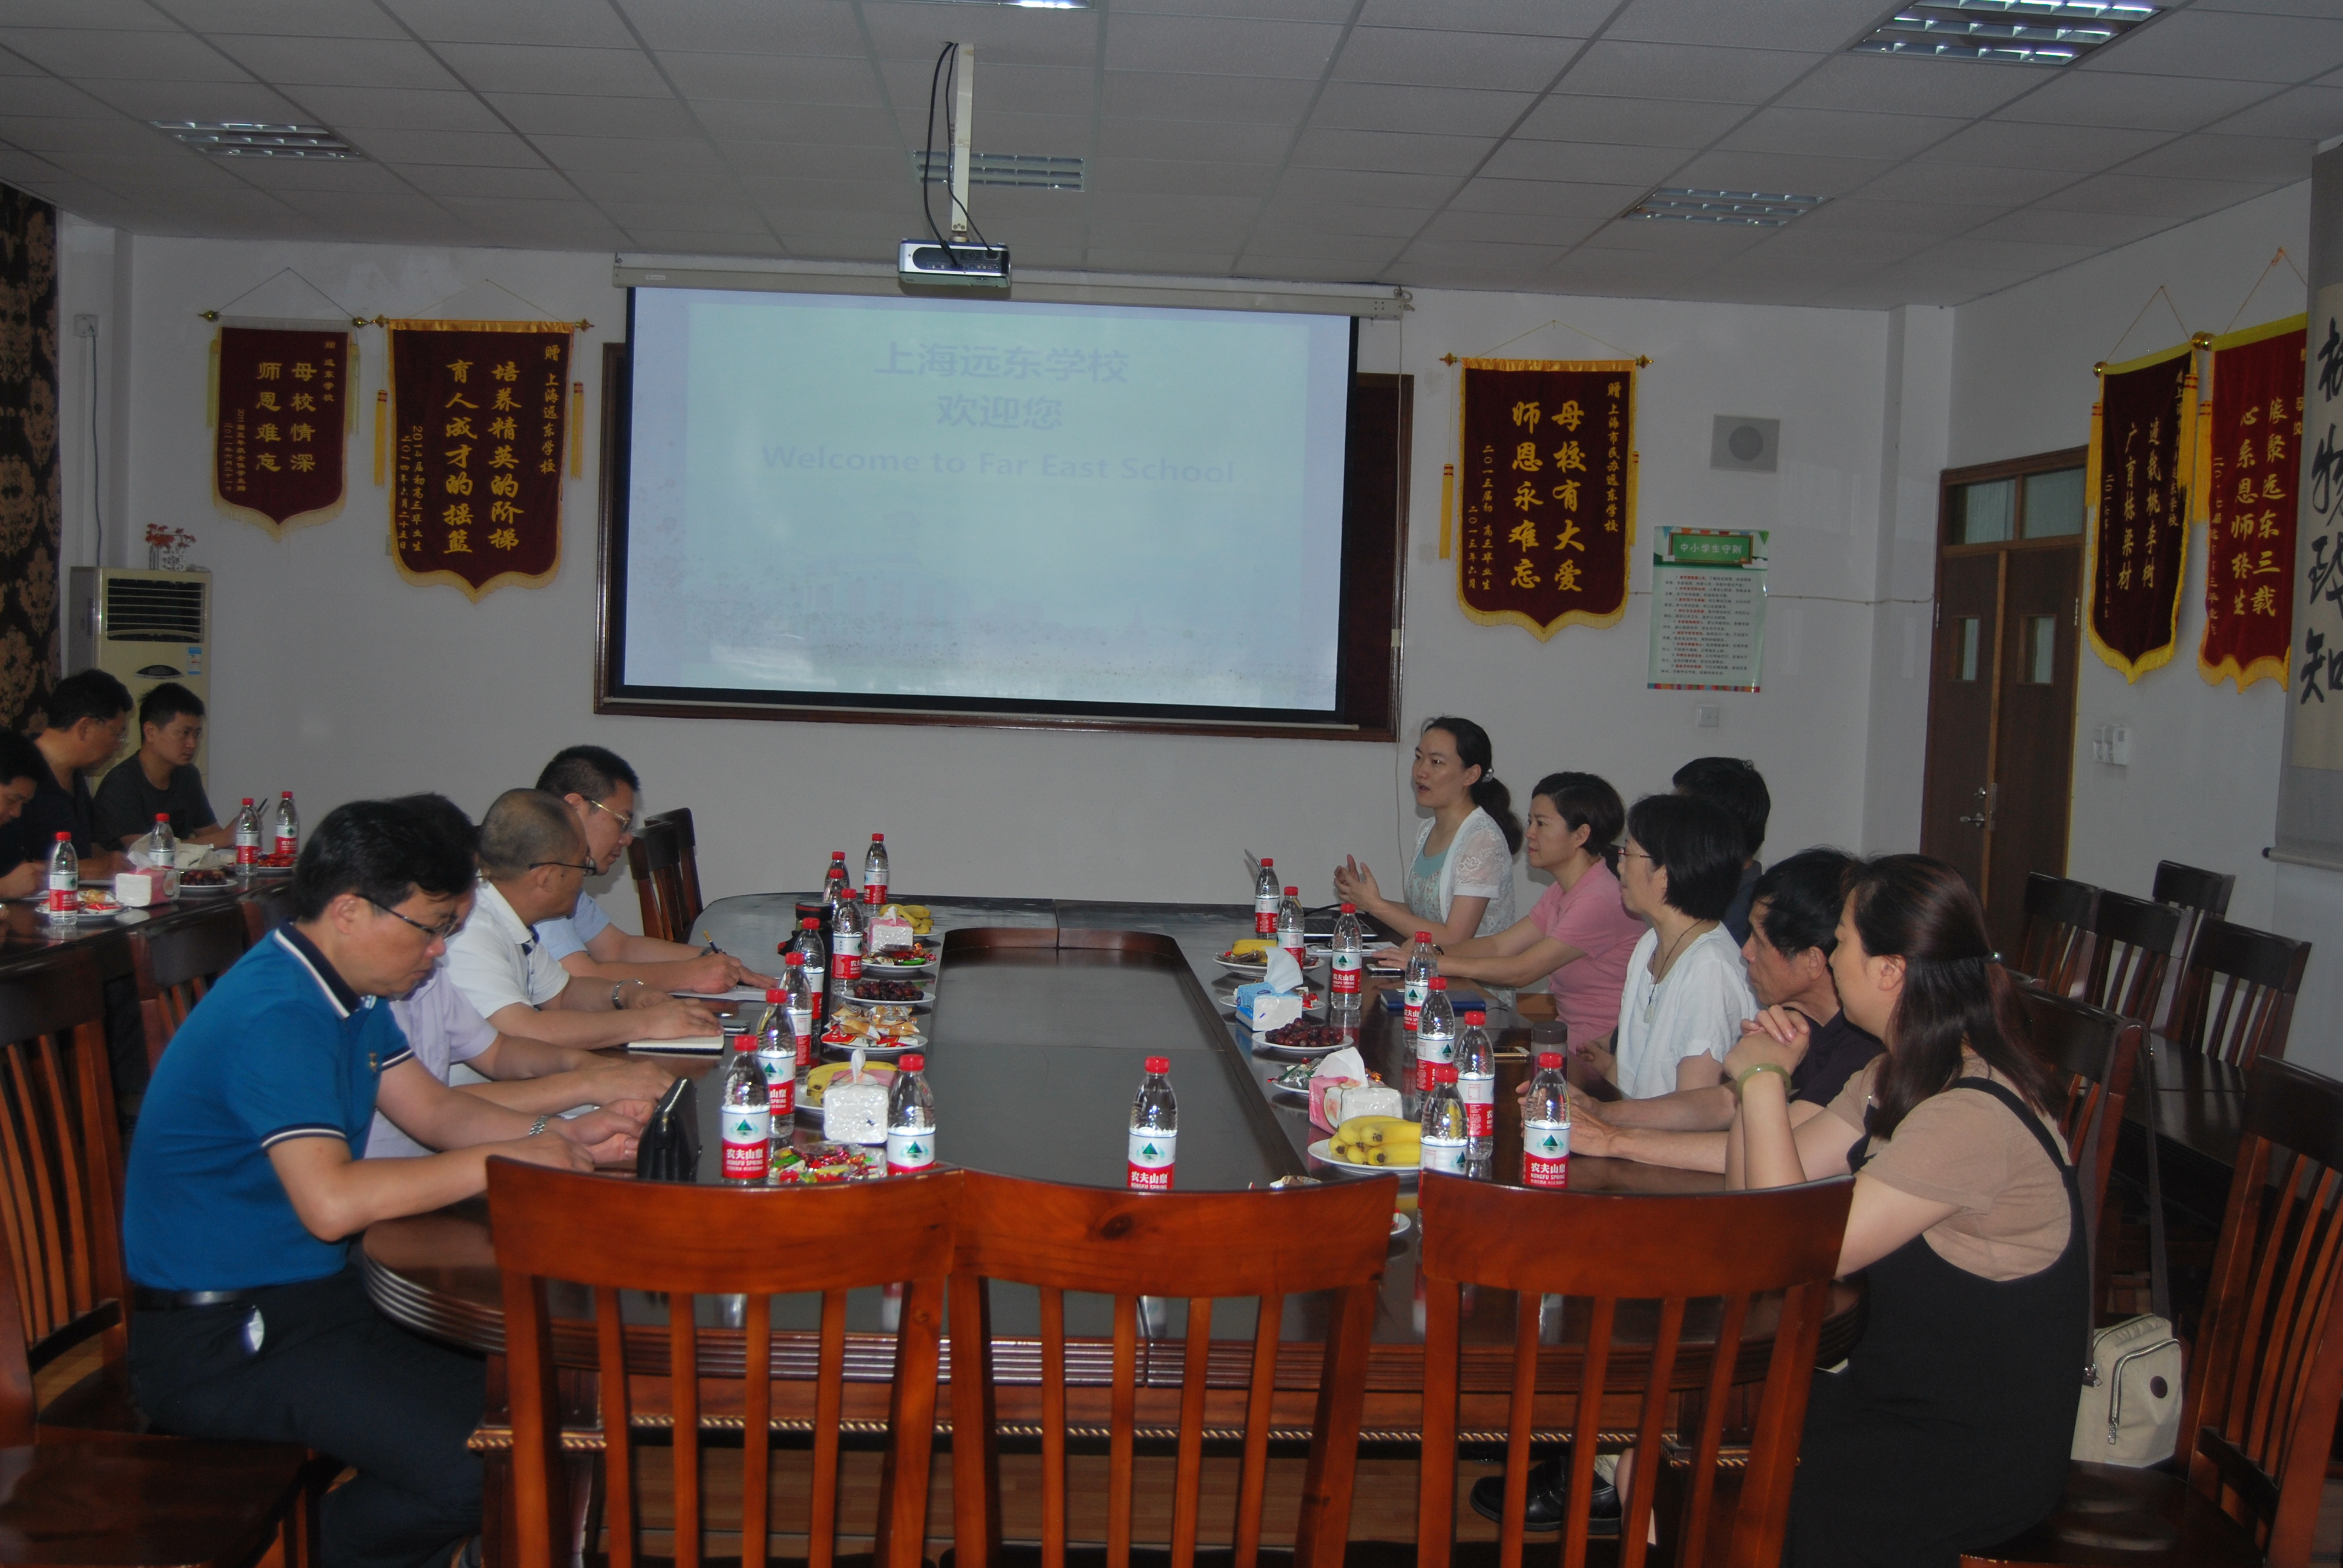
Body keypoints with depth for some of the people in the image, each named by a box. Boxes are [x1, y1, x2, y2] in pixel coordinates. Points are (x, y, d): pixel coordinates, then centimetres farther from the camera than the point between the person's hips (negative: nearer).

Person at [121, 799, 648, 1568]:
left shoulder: (348, 991, 9)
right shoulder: (275, 1015, -24)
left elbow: (432, 1108, 16)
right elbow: (331, 1201, -33)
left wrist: (557, 1140, 0)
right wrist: (502, 1161, -24)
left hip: (315, 1291, 10)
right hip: (219, 1341, -10)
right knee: (473, 1469, -24)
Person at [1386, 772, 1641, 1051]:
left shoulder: (1600, 900, -20)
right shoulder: (1563, 893, 12)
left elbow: (1522, 970, -20)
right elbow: (1498, 946, 8)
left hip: (1601, 1056, -9)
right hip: (1571, 1040, 9)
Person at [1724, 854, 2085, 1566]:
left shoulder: (1973, 1119, -25)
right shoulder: (1895, 1081, 7)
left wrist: (1764, 1081, -19)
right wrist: (1761, 1075, -7)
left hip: (1978, 1455, -8)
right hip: (1899, 1395, 8)